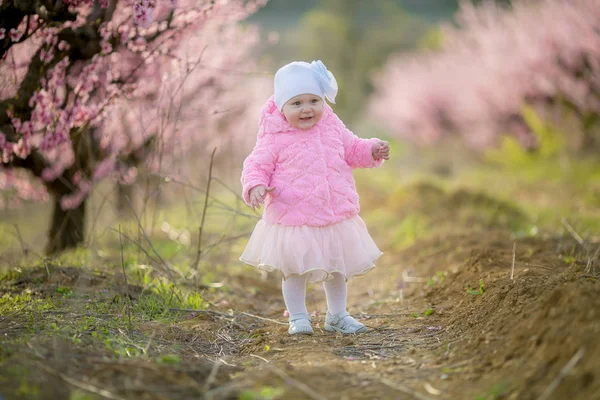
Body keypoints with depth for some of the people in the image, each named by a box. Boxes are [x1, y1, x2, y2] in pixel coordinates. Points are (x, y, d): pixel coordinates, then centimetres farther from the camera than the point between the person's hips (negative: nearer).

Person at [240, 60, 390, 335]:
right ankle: (298, 318, 20)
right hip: (292, 219, -4)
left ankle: (337, 315, 32)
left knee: (337, 269, 16)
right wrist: (255, 186, -27)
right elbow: (257, 165, -8)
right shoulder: (275, 138, -11)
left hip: (335, 216, 4)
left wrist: (373, 151, -1)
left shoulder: (332, 127, 3)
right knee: (295, 271, 4)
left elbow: (352, 149, 16)